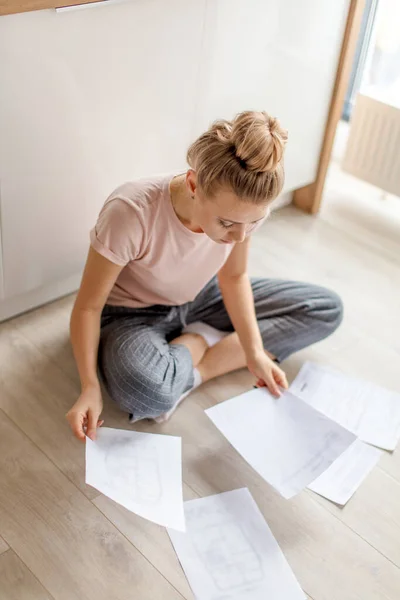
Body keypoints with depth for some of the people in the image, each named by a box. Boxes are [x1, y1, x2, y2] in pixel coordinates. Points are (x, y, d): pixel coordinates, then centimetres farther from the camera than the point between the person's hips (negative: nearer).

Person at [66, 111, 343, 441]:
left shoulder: (242, 207, -21)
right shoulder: (130, 213, -35)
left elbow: (234, 277, -3)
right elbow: (88, 306, -23)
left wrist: (255, 352, -13)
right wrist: (91, 386, -32)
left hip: (200, 299, 5)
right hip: (133, 315, -5)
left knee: (326, 308, -5)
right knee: (147, 391, -40)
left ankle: (195, 371, -12)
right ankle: (205, 339, -6)